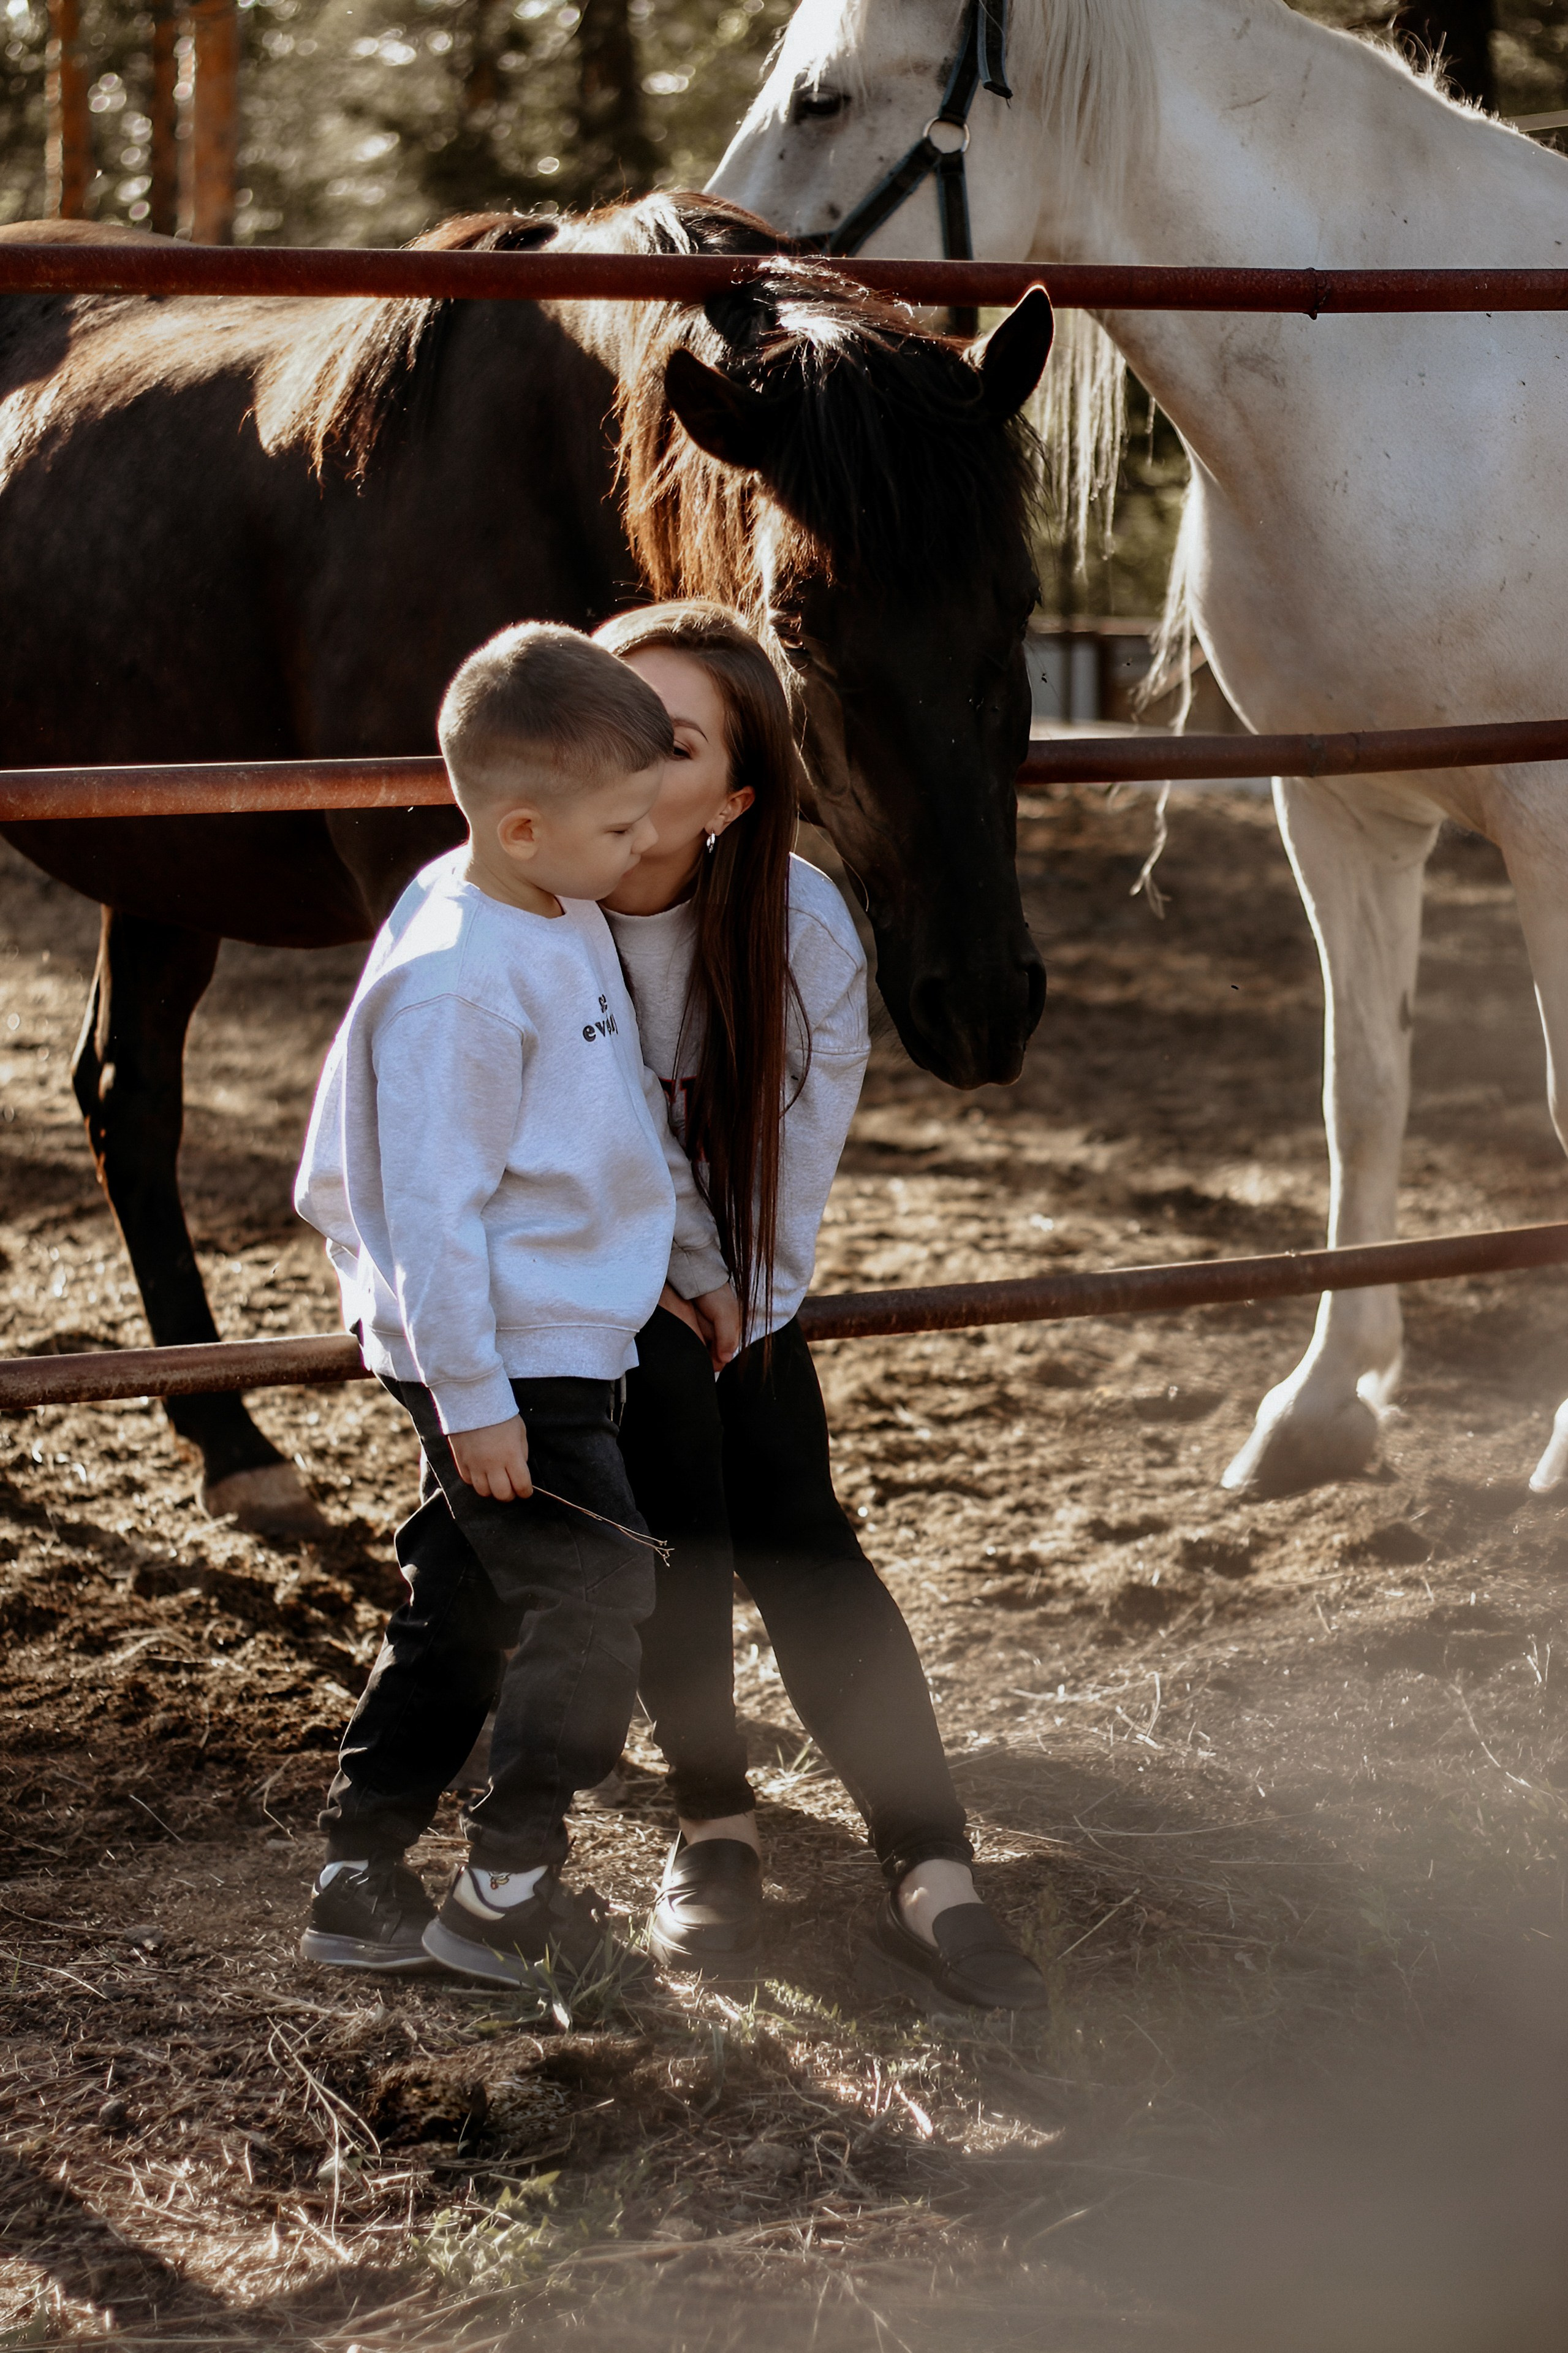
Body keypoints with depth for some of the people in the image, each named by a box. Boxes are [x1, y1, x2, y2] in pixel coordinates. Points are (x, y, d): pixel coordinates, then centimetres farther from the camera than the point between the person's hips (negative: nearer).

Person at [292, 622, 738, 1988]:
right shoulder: (457, 982, -23)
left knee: (461, 1611, 14)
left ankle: (361, 1885, 23)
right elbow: (432, 1206, -22)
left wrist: (695, 1257, 26)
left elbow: (636, 1112, 21)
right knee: (599, 1595, -7)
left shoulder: (572, 924, 8)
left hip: (567, 1347, 10)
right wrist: (470, 1397, -20)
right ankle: (508, 1891, 6)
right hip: (505, 1362, -10)